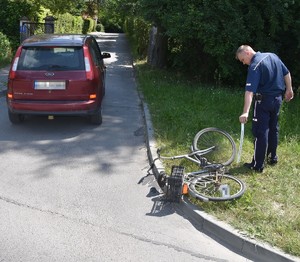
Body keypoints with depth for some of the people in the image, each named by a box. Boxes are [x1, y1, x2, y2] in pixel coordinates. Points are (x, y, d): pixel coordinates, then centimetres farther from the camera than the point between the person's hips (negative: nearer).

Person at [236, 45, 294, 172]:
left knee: (260, 132, -2)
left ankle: (258, 165, 1)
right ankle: (273, 157, 31)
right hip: (278, 99, 8)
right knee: (273, 128, 19)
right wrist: (289, 89, 24)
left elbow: (250, 91, -29)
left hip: (264, 101, -8)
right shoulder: (272, 56, 5)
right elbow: (287, 73, 13)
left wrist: (245, 112, -34)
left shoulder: (254, 66, -19)